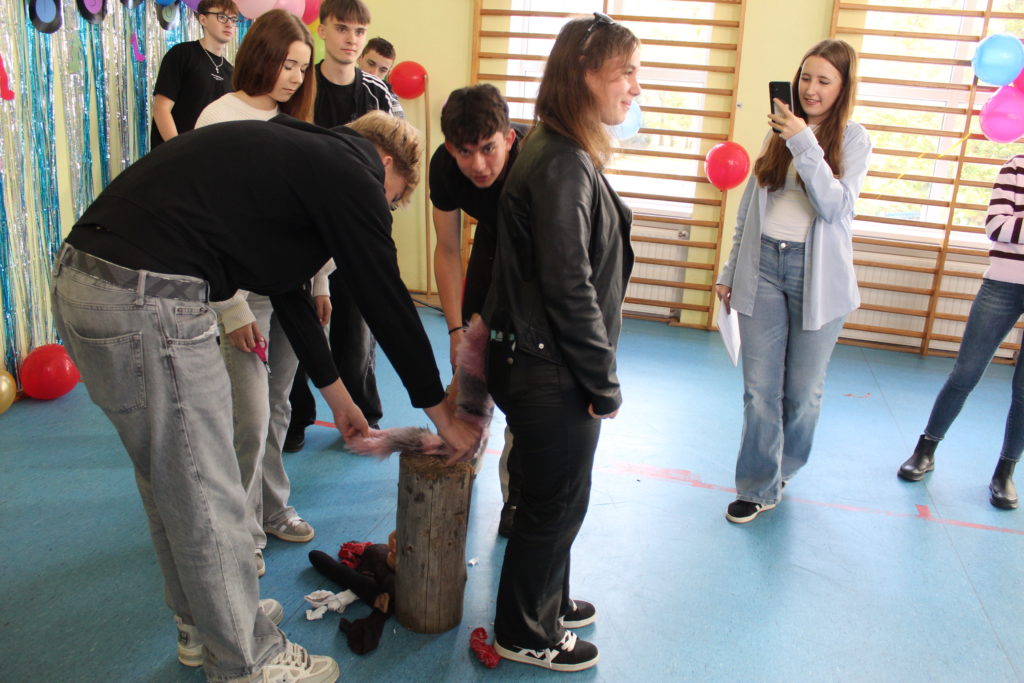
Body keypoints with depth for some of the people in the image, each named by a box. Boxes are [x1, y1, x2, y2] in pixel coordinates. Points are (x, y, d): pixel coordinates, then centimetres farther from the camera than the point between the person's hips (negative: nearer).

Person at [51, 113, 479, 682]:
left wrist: (336, 392, 35)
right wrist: (443, 412, 11)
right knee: (206, 497, 4)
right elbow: (389, 302, -1)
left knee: (168, 480, 23)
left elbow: (286, 289, 29)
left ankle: (204, 626, 42)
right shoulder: (351, 172, -4)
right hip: (145, 299, -10)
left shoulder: (298, 150, 24)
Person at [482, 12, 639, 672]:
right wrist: (605, 383, -14)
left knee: (554, 495, 23)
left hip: (543, 364, 9)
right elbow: (570, 290, -24)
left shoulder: (567, 155, 9)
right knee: (558, 501, 9)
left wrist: (599, 376, 14)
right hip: (550, 373, -9)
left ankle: (549, 603, 44)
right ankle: (526, 634, 30)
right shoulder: (563, 166, -22)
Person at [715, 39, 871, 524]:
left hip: (817, 273, -2)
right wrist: (729, 271, 12)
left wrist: (805, 144, -20)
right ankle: (758, 488, 16)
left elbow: (836, 207, -13)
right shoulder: (780, 130, 10)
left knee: (803, 390, 8)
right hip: (763, 266, 2)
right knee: (759, 388, 3)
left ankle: (780, 470, 32)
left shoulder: (851, 138, 1)